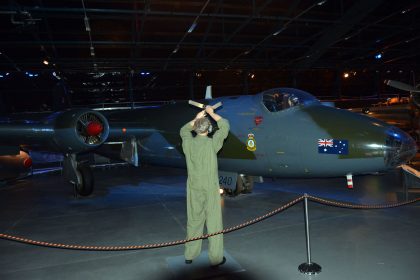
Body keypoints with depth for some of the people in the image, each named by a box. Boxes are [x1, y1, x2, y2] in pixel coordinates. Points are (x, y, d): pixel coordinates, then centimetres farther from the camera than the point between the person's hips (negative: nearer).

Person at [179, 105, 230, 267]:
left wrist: (196, 119, 16)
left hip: (193, 189, 4)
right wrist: (211, 113, 3)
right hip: (210, 190, -4)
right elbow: (225, 126, -4)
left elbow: (183, 130, 19)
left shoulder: (188, 143, -4)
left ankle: (190, 255, 29)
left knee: (194, 221, 16)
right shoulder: (212, 143, -15)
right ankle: (216, 258, 16)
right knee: (214, 224, 7)